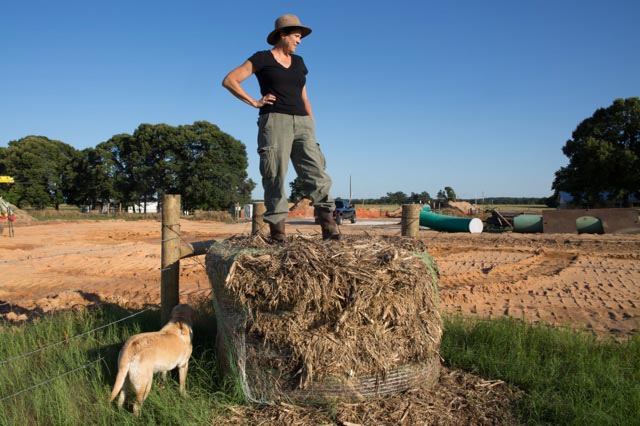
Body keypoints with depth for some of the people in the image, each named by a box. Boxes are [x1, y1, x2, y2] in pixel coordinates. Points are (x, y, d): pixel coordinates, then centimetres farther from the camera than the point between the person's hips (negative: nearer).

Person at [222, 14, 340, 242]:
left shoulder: (298, 62, 23)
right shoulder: (262, 58, 6)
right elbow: (228, 80, 1)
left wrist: (312, 125, 15)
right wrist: (254, 102, -5)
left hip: (301, 123, 5)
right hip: (275, 121, -5)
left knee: (316, 172, -9)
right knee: (275, 176, -9)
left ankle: (329, 226, -14)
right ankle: (277, 230, -6)